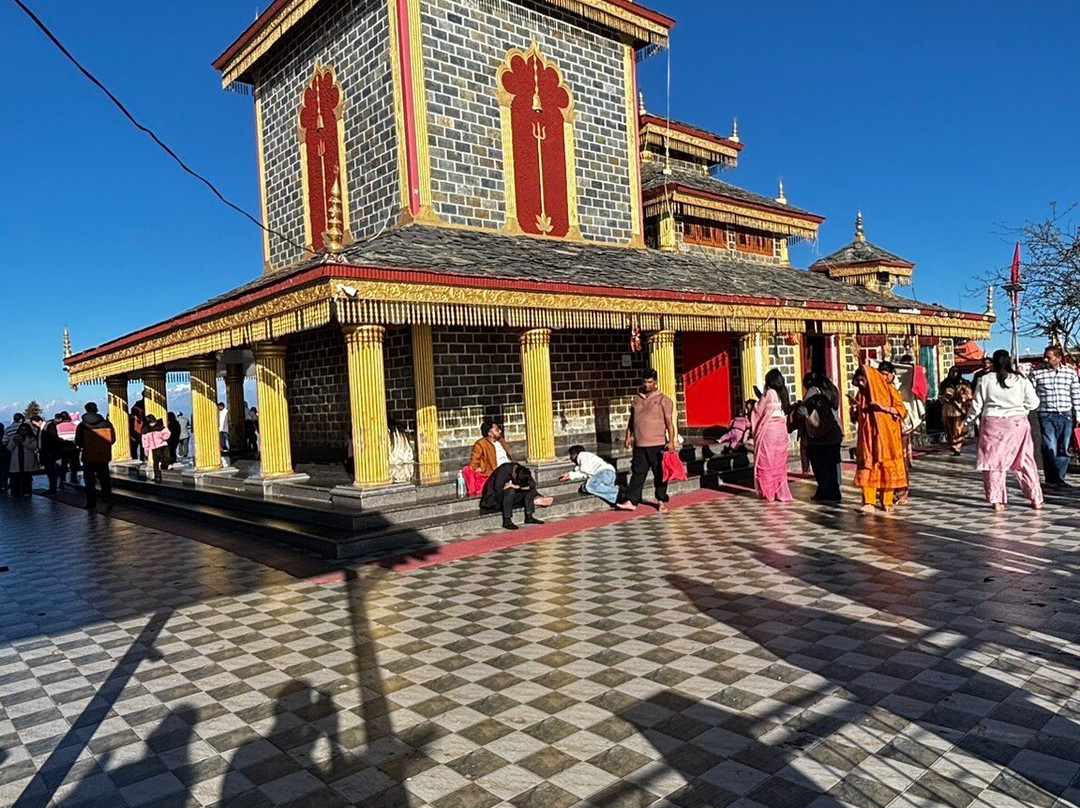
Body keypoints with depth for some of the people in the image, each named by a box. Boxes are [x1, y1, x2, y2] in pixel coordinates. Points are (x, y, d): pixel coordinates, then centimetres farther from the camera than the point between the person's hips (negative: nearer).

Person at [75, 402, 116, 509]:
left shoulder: (82, 425, -9)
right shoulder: (106, 424, -7)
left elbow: (78, 442, -5)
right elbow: (112, 439, -2)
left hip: (88, 457, -1)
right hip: (103, 456, 1)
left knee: (89, 481, 8)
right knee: (104, 478, 16)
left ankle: (91, 503, 8)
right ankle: (107, 498, 15)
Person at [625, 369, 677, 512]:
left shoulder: (663, 400, -2)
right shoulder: (636, 399, 11)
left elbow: (669, 422, -6)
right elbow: (631, 420, 17)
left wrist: (671, 441, -13)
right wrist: (628, 436, 10)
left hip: (657, 444, -3)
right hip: (639, 445, 3)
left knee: (660, 474, 5)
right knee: (637, 473, 5)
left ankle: (661, 502, 17)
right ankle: (631, 501, 7)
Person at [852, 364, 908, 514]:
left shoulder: (888, 390, -3)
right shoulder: (861, 395, 11)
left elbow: (901, 409, -6)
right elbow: (857, 417, 21)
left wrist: (883, 407, -20)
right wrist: (854, 412, -2)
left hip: (886, 435, -3)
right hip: (868, 436, 3)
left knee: (887, 467, 2)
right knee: (867, 467, -6)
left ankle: (887, 502, 11)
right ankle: (869, 503, -10)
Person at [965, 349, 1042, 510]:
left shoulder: (985, 380, -4)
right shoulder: (1021, 380, -2)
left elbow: (977, 404, 1)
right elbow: (1033, 403, -1)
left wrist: (970, 419, 16)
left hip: (992, 424, -1)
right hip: (1017, 423, 1)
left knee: (993, 461, 6)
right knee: (1025, 461, 9)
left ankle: (996, 500, 5)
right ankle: (1036, 499, 15)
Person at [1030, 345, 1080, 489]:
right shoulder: (1037, 373, 1)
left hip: (1066, 416, 3)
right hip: (1046, 416, -2)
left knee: (1063, 449, 6)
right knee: (1050, 448, -6)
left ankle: (1060, 478, 15)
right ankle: (1051, 479, 0)